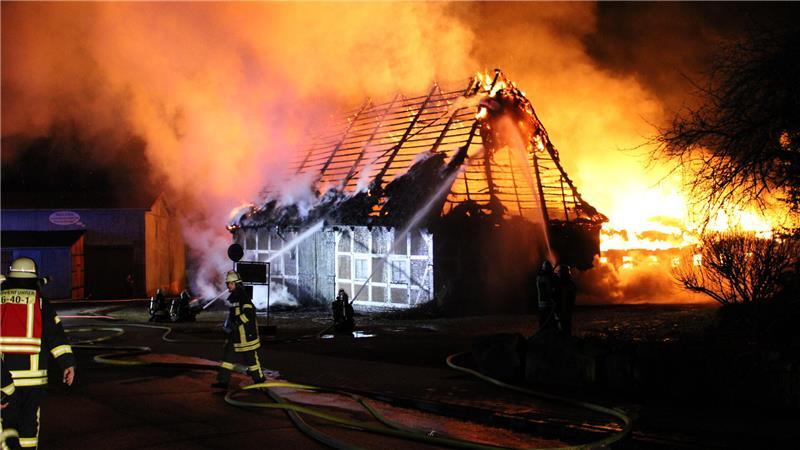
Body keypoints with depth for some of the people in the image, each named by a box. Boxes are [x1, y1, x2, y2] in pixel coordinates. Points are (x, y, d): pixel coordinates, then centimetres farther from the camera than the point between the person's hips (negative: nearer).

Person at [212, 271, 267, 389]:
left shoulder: (243, 296, -15)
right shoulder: (232, 297, 14)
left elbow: (249, 312, -26)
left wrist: (237, 323, -26)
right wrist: (229, 323, 22)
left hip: (246, 332, -9)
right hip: (235, 332, 9)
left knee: (250, 356, 2)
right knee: (228, 354, 3)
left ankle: (259, 378, 19)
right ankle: (223, 381, 3)